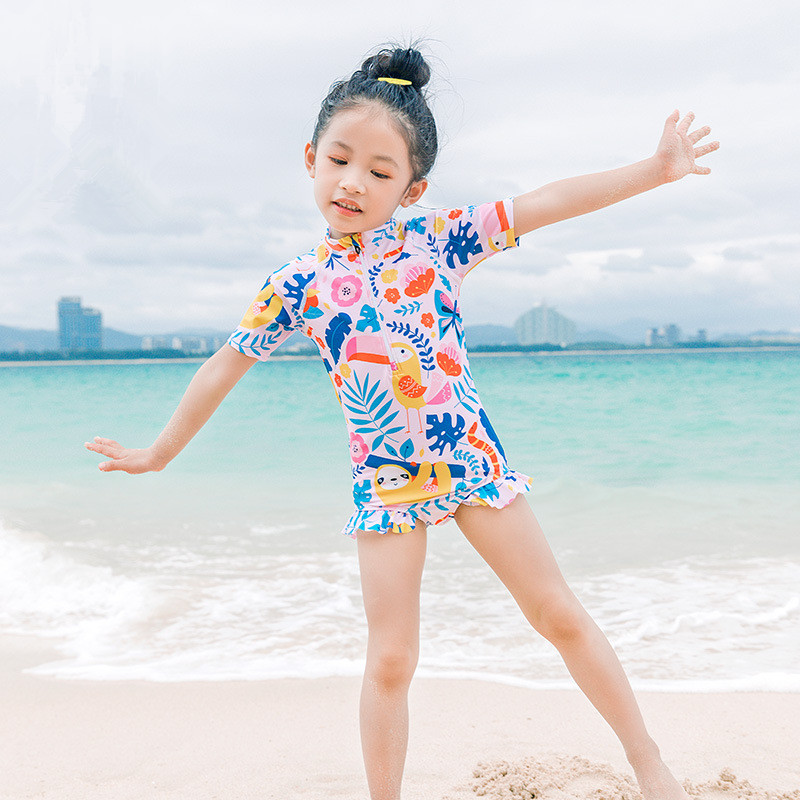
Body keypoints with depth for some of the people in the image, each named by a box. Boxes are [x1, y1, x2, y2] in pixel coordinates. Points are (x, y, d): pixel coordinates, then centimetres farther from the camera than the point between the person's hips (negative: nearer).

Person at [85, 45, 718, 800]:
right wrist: (160, 452, 16)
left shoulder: (437, 239, -3)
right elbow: (226, 365, 8)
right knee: (389, 660, 2)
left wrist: (654, 169, -11)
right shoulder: (294, 283, -1)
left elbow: (546, 203, -6)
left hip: (472, 457, 0)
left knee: (561, 616, 8)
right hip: (384, 481, 0)